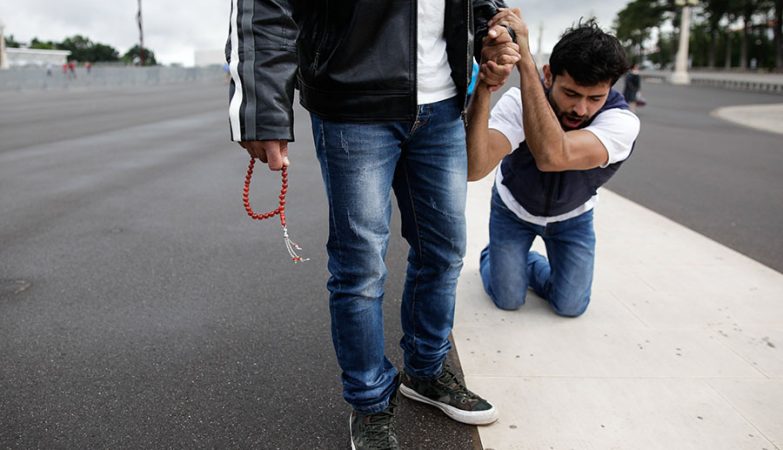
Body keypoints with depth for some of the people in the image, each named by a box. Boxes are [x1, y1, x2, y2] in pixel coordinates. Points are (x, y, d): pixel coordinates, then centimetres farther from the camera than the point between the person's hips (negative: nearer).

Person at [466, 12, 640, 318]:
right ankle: (491, 258, 32)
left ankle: (528, 263, 29)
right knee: (507, 300, -2)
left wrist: (524, 56, -60)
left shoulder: (622, 122, -35)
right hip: (514, 208, -1)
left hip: (572, 216, 1)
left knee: (571, 306, -1)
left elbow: (552, 157, -56)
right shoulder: (519, 102, -33)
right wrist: (483, 85, -60)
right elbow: (474, 168, -49)